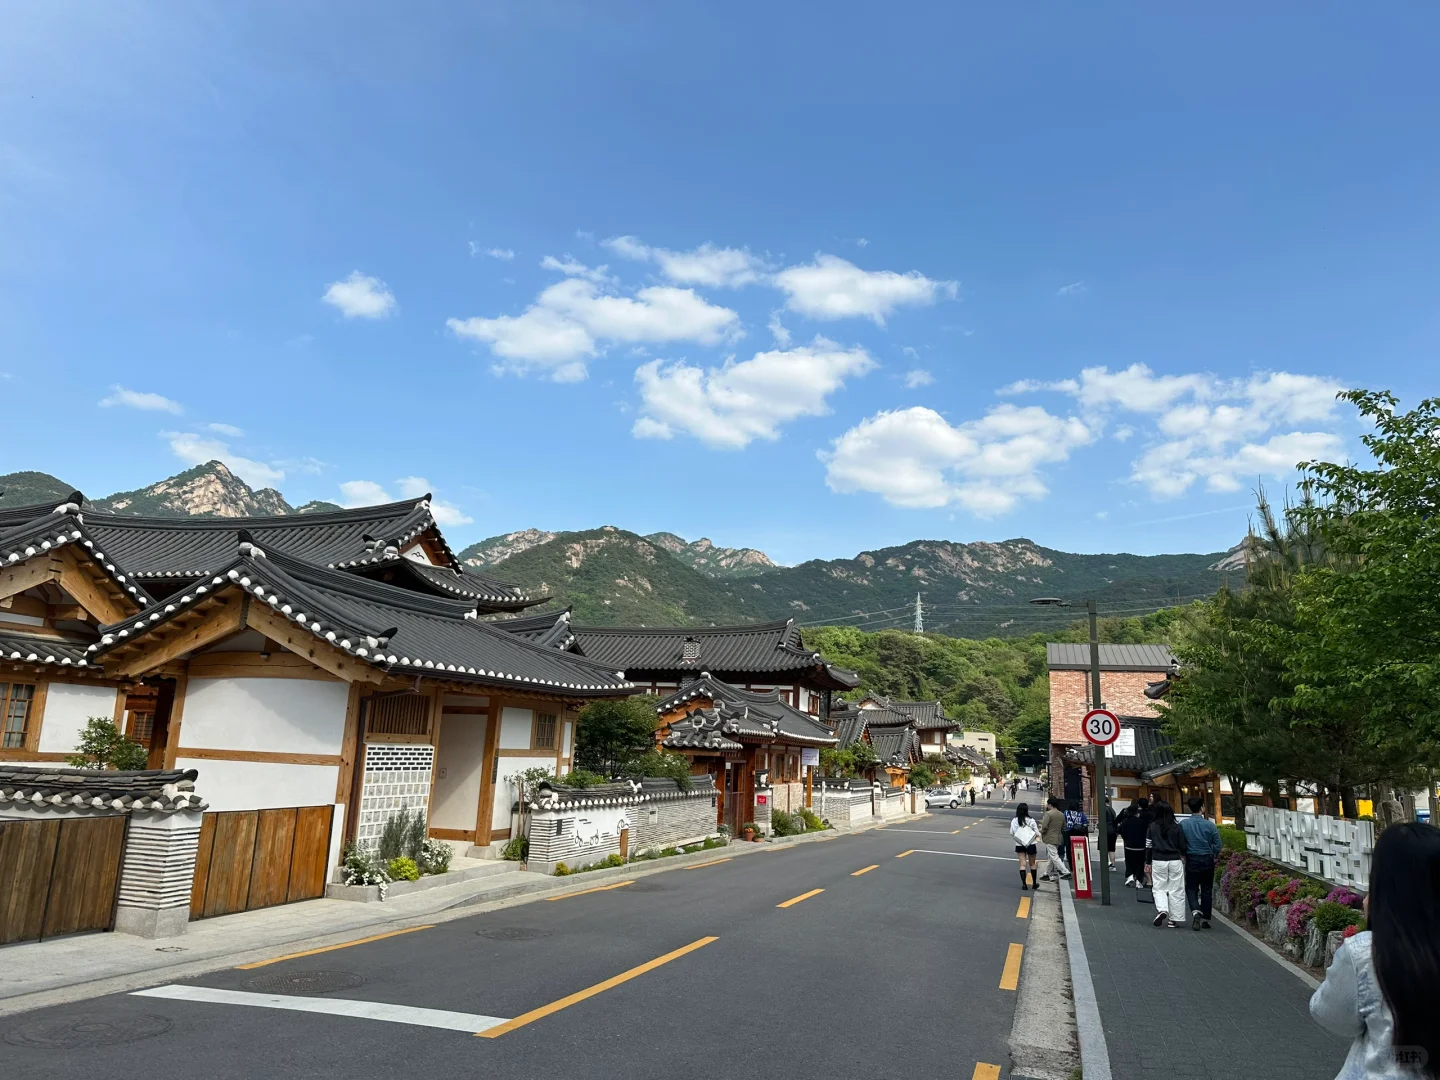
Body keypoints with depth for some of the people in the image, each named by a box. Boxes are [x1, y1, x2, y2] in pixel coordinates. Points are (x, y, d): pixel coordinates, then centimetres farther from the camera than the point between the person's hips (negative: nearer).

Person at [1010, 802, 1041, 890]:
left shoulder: (1014, 821, -6)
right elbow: (1037, 833, -8)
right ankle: (1034, 883, 27)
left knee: (1022, 864, 4)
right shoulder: (1031, 820, -13)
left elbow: (1011, 833, 0)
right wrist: (1038, 835, 13)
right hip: (1031, 844, -1)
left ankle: (1024, 884, -3)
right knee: (1032, 864, 15)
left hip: (1019, 845, 1)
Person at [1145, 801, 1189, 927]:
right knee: (1176, 890, 7)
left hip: (1158, 861, 0)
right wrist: (1182, 855, 24)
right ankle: (1175, 919, 9)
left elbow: (1148, 846, 3)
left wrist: (1148, 862, 14)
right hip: (1175, 861, 0)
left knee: (1159, 888, 9)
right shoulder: (1177, 827, -5)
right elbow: (1182, 845, 2)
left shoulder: (1152, 827, -2)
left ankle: (1161, 910, -15)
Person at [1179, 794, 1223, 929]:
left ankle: (1196, 911, -15)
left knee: (1191, 889, 9)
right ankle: (1205, 919, 17)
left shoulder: (1183, 824, -10)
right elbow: (1218, 846, -5)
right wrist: (1215, 856, 15)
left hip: (1191, 860, -1)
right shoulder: (1210, 825, -10)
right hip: (1208, 861, 1)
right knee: (1206, 890, 12)